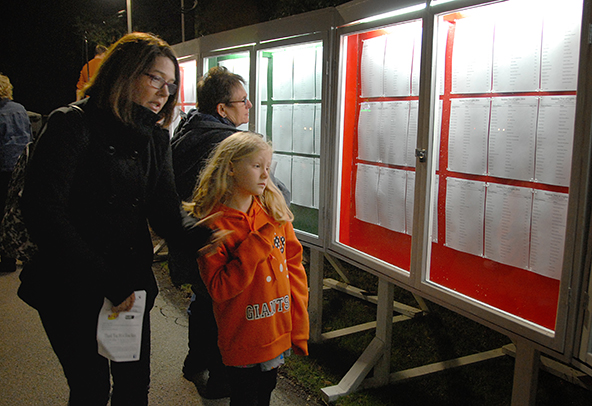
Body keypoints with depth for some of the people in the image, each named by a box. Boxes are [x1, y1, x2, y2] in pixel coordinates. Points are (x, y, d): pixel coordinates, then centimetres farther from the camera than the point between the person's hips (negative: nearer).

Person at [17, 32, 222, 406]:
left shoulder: (155, 138, 7)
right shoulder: (73, 125, -14)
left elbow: (165, 208, 0)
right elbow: (45, 214, -20)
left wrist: (197, 232, -24)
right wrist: (105, 281, -22)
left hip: (132, 285, 6)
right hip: (73, 291, -5)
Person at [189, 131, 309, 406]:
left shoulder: (275, 211, -1)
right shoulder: (212, 223, -14)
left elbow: (294, 267, 2)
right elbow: (219, 289, -19)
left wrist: (299, 329, 0)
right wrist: (256, 244, -26)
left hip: (279, 336, 5)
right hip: (242, 341, -4)